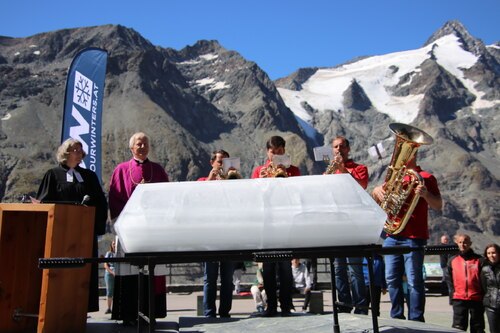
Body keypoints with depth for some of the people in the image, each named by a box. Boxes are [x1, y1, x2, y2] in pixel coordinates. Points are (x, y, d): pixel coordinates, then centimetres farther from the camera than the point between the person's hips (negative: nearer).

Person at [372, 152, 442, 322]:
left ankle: (416, 321, 0)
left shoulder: (425, 177, 2)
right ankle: (397, 318, 16)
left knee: (414, 280, -5)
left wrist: (425, 194, -23)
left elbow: (438, 206, -4)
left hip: (413, 237, -5)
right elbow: (378, 200, 19)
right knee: (392, 279, 7)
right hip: (392, 235, 6)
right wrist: (376, 191, -4)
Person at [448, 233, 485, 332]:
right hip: (459, 299, 1)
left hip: (476, 298, -1)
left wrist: (483, 296, -4)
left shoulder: (479, 260, 0)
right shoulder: (452, 260, 5)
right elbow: (449, 279, 11)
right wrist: (453, 292, 3)